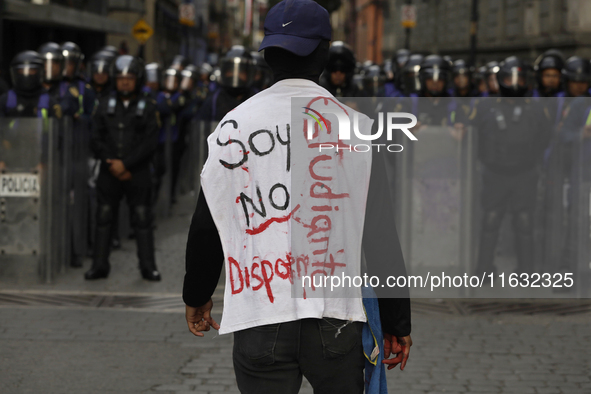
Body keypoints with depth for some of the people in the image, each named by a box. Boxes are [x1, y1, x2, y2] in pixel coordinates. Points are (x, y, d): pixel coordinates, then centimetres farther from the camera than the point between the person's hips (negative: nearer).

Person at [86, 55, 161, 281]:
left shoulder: (146, 108, 3)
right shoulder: (105, 105, 9)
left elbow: (150, 142, -5)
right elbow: (96, 139, 5)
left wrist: (125, 164, -12)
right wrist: (110, 163, -8)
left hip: (137, 173, -2)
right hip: (109, 172, 2)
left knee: (142, 218, -2)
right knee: (103, 217, 3)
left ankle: (148, 267, 3)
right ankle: (100, 265, 9)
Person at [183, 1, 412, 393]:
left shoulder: (233, 125, 4)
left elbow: (206, 226, 11)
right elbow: (381, 234, 0)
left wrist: (197, 297, 27)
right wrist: (397, 322, 9)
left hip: (257, 320, 1)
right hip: (336, 318, -1)